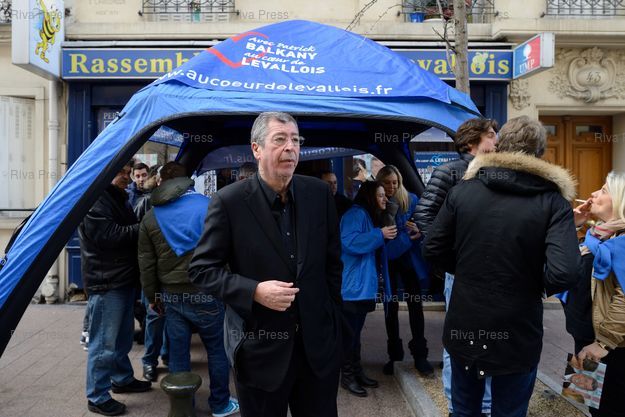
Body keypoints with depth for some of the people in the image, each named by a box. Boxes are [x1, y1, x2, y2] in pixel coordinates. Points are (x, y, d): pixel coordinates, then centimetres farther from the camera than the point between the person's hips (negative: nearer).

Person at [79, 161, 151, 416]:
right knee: (104, 343, -2)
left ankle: (122, 379, 36)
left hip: (123, 280, 10)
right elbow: (109, 236, -21)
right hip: (106, 282, -10)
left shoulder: (119, 198, 18)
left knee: (123, 336, 21)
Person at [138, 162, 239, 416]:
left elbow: (146, 264, 7)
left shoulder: (150, 217, 4)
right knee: (215, 349, 11)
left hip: (171, 296, 3)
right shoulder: (207, 206, -5)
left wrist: (152, 296, 17)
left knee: (178, 352, 12)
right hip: (204, 293, -2)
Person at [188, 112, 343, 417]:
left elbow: (332, 262, 9)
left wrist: (332, 320, 8)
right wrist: (254, 291, -20)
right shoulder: (229, 201, -11)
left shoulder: (319, 193, 1)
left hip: (318, 345, 3)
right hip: (260, 349, -3)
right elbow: (201, 269, -7)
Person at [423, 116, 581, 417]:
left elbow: (433, 250, -1)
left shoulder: (462, 190, -5)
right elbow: (563, 274, -23)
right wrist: (536, 284, -2)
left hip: (464, 328, 2)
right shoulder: (553, 201, -12)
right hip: (516, 336, -2)